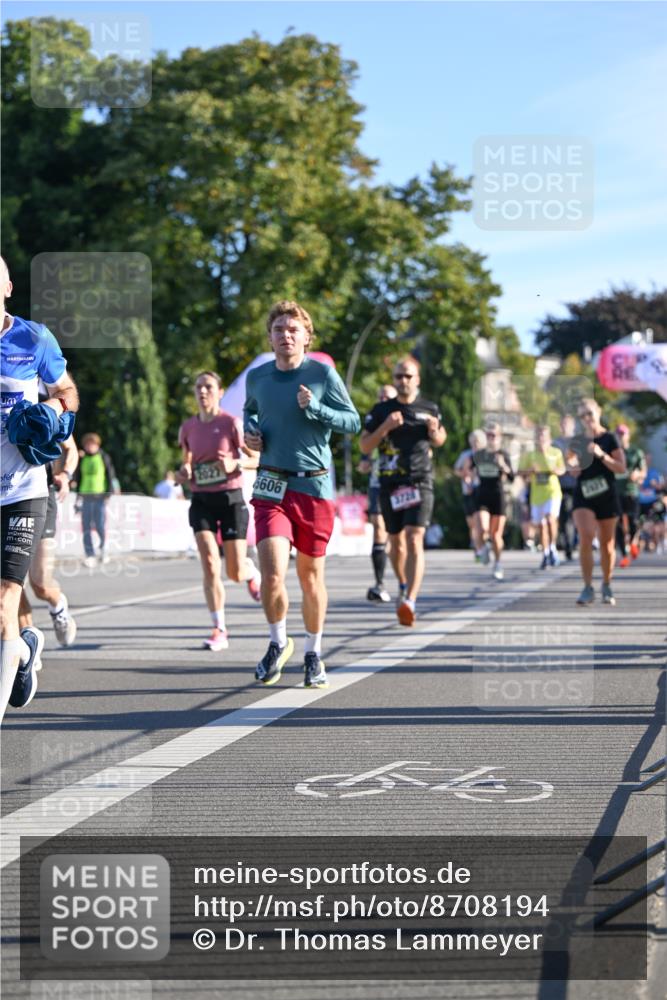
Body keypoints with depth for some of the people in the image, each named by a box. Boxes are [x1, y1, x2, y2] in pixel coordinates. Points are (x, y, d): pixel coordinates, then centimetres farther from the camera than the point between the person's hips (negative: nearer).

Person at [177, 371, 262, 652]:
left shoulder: (231, 423, -6)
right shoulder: (188, 428, 6)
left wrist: (234, 463, -21)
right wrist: (184, 472, -3)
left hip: (230, 499, -3)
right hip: (201, 501, 3)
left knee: (235, 572, -1)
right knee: (210, 565, -12)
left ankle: (251, 570, 39)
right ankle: (219, 630, -7)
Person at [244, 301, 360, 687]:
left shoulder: (323, 373, -3)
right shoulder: (257, 377, 6)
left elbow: (354, 422, 0)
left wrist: (315, 409, -15)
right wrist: (250, 431, 6)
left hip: (314, 486, -1)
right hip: (271, 488, 1)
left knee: (311, 575, 8)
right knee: (272, 574, -14)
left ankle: (314, 654, 27)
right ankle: (279, 643, 12)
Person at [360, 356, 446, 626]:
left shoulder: (429, 409, 7)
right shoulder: (381, 410, 5)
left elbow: (440, 439, 22)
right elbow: (365, 446, 2)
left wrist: (435, 432, -2)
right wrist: (385, 427, -14)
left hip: (420, 482, -2)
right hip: (390, 484, 2)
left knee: (414, 540, -16)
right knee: (396, 542, 14)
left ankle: (409, 602, -26)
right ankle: (404, 586, 41)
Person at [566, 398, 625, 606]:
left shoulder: (609, 439, -2)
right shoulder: (577, 441, 8)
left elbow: (621, 467, -7)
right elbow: (570, 462, 21)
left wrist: (601, 455, -20)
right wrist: (572, 468, -3)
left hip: (607, 496, -1)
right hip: (583, 496, 1)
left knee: (607, 544, 6)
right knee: (585, 537, -18)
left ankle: (607, 587, 25)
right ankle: (587, 589, -14)